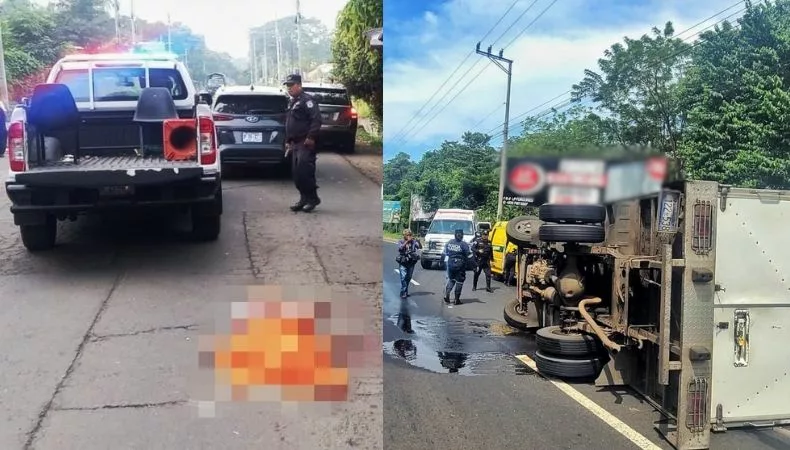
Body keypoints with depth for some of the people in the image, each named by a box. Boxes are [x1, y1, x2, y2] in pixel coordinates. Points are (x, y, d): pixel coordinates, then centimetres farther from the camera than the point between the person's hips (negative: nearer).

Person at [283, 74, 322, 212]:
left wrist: (311, 137, -24)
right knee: (297, 174, 8)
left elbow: (316, 119, -20)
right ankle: (304, 199, 15)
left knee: (305, 172, -13)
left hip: (306, 144, -9)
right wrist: (288, 141, 22)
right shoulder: (291, 102, 22)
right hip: (295, 144, 9)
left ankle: (313, 198, -3)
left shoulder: (307, 100, -9)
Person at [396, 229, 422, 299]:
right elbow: (400, 248, -20)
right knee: (403, 277, -11)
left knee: (409, 278, 10)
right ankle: (403, 293, -8)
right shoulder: (401, 242, 0)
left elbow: (420, 247, -9)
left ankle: (406, 291, 25)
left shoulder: (413, 241, 4)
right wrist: (407, 241, -25)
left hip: (411, 262, 3)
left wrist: (417, 240, -25)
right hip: (403, 262, -3)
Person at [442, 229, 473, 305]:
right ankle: (457, 299, 8)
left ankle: (446, 294, 3)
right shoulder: (464, 245, -14)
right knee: (459, 282, 6)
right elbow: (469, 256, -11)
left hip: (450, 264, 4)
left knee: (450, 280, 21)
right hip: (460, 266, -4)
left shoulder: (449, 242, 0)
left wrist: (446, 261, 23)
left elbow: (445, 253, 10)